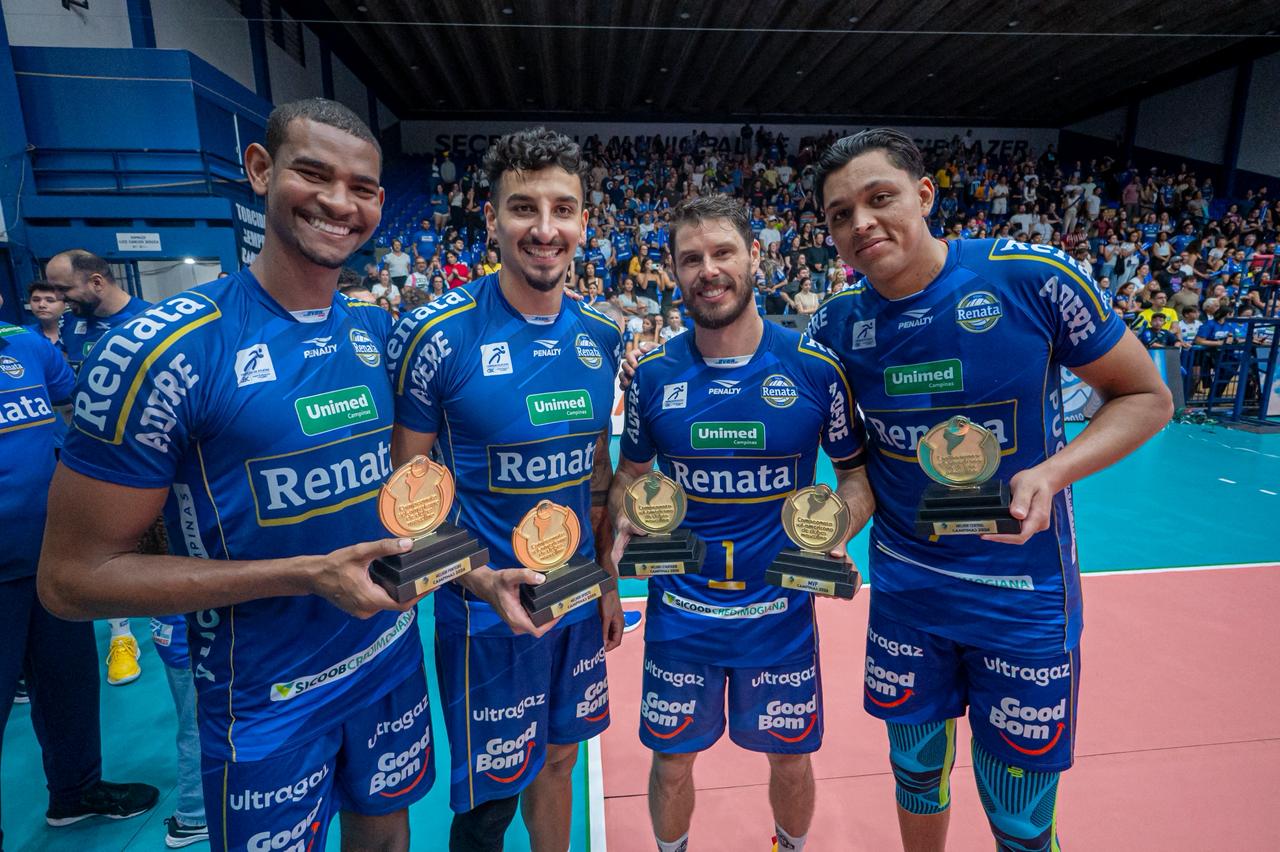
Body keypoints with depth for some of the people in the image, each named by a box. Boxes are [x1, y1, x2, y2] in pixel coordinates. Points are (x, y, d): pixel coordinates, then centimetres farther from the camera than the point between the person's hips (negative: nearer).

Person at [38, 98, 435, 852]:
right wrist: (306, 574, -26)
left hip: (394, 657, 5)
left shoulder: (381, 330, -3)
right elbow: (74, 577, -17)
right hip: (266, 698, -4)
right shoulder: (164, 348, -20)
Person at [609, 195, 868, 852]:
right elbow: (631, 471, 7)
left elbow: (857, 472, 2)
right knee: (671, 761, 17)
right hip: (678, 613, 1)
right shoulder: (654, 373, -5)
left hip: (782, 610, 0)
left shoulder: (814, 368, -9)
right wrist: (624, 525, -12)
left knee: (790, 759, 20)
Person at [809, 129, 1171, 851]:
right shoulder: (837, 324, -6)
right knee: (917, 770, 22)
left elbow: (1146, 396, -4)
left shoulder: (1033, 277, -15)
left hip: (1023, 594, -2)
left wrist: (1052, 473, -21)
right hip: (904, 585, 3)